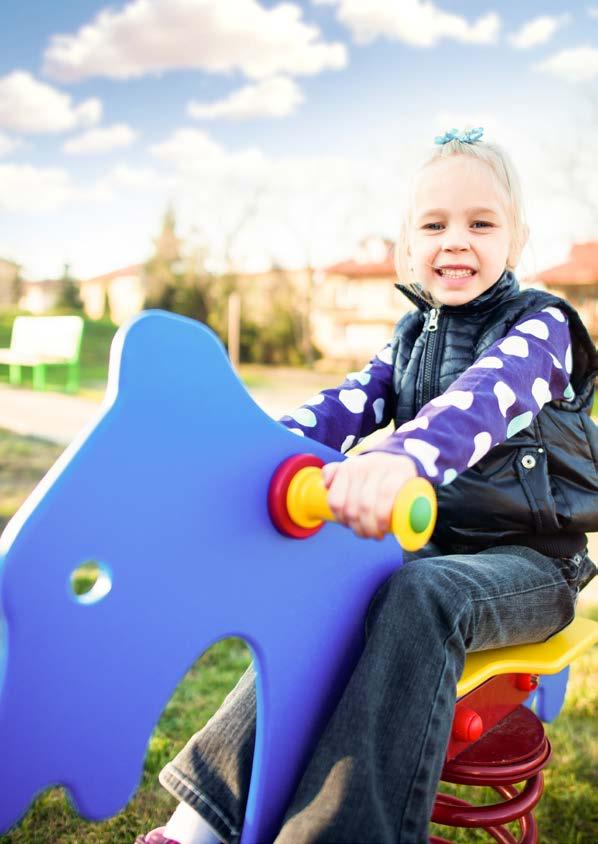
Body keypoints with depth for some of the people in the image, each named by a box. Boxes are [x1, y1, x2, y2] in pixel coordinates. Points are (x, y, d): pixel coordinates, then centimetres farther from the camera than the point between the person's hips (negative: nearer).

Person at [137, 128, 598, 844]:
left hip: (527, 559, -5)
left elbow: (481, 400, -32)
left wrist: (398, 460, -53)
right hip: (431, 538, 5)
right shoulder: (412, 336, 12)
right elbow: (349, 407, -2)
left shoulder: (538, 326, -8)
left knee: (421, 595, -36)